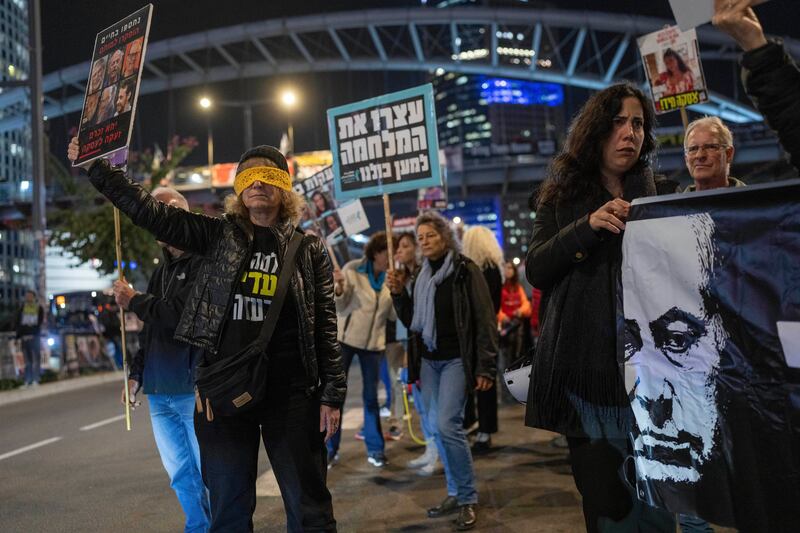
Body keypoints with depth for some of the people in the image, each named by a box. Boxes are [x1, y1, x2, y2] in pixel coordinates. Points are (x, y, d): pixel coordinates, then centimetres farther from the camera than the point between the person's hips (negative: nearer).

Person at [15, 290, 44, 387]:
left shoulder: (39, 308, 3)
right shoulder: (22, 308, 9)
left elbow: (39, 324, -2)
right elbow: (18, 323, 9)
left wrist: (32, 334, -12)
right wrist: (20, 335, -1)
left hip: (34, 337, -2)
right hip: (24, 337, 2)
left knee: (36, 359, -5)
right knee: (27, 360, 4)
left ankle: (35, 380, -4)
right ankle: (28, 381, 5)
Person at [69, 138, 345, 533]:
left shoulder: (308, 249, 4)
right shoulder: (219, 235, 7)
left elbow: (325, 325, 2)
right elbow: (152, 214, 1)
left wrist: (332, 393, -2)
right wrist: (97, 167, -4)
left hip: (290, 393, -1)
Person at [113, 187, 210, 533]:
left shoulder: (204, 261, -10)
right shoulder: (163, 270, 18)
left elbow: (182, 313, -22)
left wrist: (134, 301, -7)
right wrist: (136, 373, 19)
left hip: (194, 390, -9)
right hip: (159, 391, 9)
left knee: (209, 473, -2)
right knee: (181, 474, 16)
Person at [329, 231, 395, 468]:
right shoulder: (352, 269, -11)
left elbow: (393, 314, -2)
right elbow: (339, 306, -8)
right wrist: (339, 288, -29)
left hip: (373, 342, 3)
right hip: (345, 337, -3)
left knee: (371, 395, 7)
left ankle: (375, 449, 15)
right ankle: (330, 447, 8)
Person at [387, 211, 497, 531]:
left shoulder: (465, 271, -7)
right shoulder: (421, 277, 12)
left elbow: (484, 320, -11)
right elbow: (412, 322, 16)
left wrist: (485, 368, -16)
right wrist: (398, 294, 0)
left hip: (456, 360, -7)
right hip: (428, 361, 7)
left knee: (448, 425, -16)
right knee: (437, 428, 7)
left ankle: (468, 499, -3)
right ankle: (455, 493, 20)